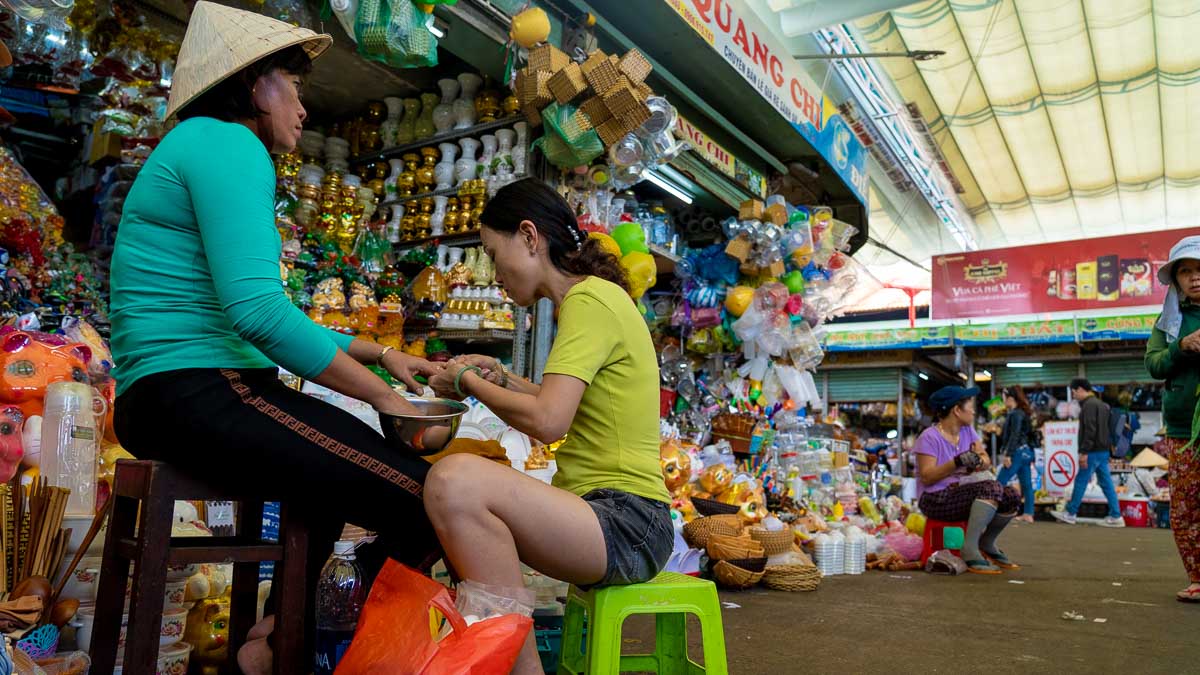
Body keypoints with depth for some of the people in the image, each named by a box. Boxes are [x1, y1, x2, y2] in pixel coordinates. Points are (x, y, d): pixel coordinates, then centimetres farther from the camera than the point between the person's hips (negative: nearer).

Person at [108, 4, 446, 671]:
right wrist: (384, 395, -14)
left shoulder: (202, 147, 25)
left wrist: (381, 354, 19)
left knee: (351, 462, 24)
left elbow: (266, 316, 25)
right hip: (194, 389, -11)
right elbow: (257, 310, -22)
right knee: (431, 509, -19)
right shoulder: (227, 143, -8)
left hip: (168, 396, 11)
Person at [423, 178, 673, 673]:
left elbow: (547, 422, -21)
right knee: (451, 490, 15)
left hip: (627, 525, -10)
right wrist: (501, 379, 14)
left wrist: (468, 381, -5)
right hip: (599, 510, 10)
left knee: (455, 480, -30)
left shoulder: (589, 299, -12)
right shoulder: (591, 297, 17)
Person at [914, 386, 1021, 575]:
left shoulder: (968, 431, 11)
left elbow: (987, 461, 5)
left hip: (961, 492, 8)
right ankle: (969, 549, -26)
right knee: (991, 488, -27)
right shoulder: (929, 437, -12)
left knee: (1011, 497, -10)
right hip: (936, 499, -8)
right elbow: (926, 477, -19)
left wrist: (977, 461, -19)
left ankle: (986, 545, 11)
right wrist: (958, 462, -30)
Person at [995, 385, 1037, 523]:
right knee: (1027, 484, 7)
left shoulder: (1015, 414, -12)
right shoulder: (1024, 413, 16)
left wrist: (1008, 454, -22)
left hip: (1018, 453, -10)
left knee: (1000, 483, -7)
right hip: (1026, 452, 10)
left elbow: (1015, 435, -20)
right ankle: (1028, 514, 7)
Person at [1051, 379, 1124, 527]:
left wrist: (1084, 452, -21)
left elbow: (1090, 430, -21)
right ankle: (1115, 516, 8)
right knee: (1106, 483, 8)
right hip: (1104, 451, 9)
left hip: (1093, 452, -9)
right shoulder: (1101, 404, 18)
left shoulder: (1089, 404, -14)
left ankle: (1070, 514, 5)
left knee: (1080, 482, -2)